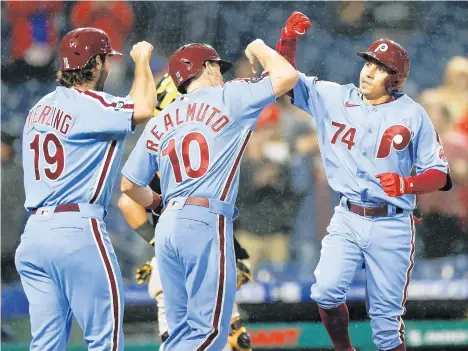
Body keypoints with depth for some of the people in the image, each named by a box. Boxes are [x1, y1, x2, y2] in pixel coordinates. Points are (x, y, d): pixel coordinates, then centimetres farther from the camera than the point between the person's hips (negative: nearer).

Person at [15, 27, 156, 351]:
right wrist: (142, 60, -4)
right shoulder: (87, 105, -10)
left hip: (32, 234, 8)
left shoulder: (40, 109, 17)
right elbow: (142, 110, -22)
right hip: (78, 228, -8)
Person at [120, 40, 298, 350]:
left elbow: (130, 185, 18)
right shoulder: (226, 98, 2)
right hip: (207, 222, -7)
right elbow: (287, 76, -1)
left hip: (168, 225, 7)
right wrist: (259, 49, 17)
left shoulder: (159, 123, 17)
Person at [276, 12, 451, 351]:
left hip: (391, 227, -2)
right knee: (326, 292, -18)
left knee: (386, 318, 1)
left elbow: (439, 174, -2)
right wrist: (289, 38, -14)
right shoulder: (333, 97, 3)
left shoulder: (413, 115, -3)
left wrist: (408, 184, -23)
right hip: (347, 220, 2)